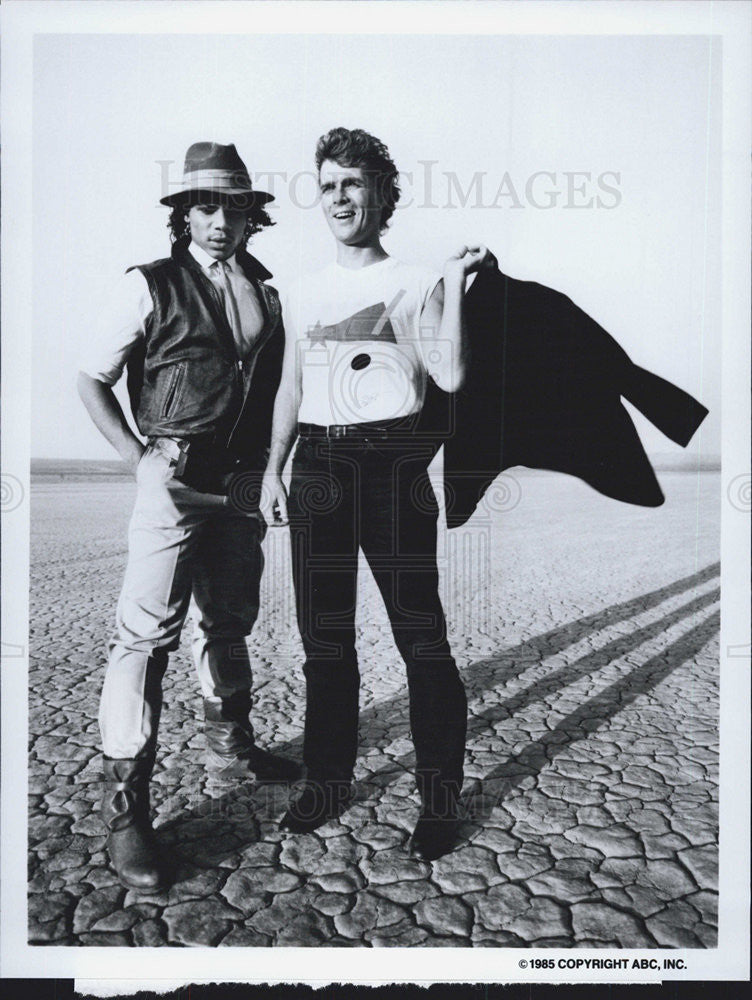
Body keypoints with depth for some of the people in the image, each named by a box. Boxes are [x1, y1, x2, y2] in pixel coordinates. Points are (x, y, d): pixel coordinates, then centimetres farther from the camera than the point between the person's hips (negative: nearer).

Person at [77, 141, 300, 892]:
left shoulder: (265, 293, 12)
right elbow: (91, 380, 0)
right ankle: (124, 807, 4)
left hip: (240, 485, 6)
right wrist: (136, 457, -9)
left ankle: (230, 750, 36)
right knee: (147, 632, -8)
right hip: (175, 482, -5)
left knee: (229, 622, 17)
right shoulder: (150, 286, -2)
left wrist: (268, 467, 9)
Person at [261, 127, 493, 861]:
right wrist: (272, 469, 12)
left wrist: (455, 283, -11)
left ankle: (440, 797, 12)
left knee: (420, 636, -3)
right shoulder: (304, 294, 18)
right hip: (317, 466, 4)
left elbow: (450, 376, -8)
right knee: (323, 635, 9)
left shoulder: (414, 283, 5)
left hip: (392, 462, -4)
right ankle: (328, 780, 24)